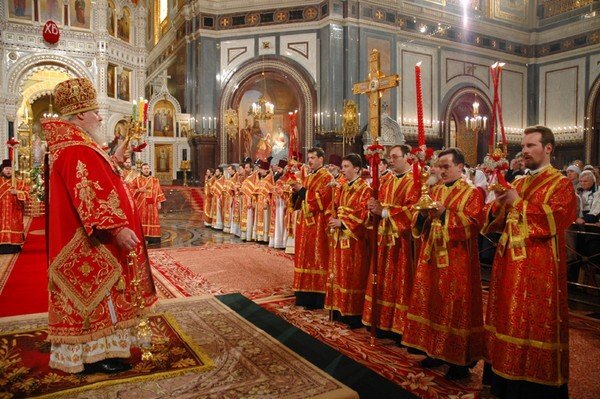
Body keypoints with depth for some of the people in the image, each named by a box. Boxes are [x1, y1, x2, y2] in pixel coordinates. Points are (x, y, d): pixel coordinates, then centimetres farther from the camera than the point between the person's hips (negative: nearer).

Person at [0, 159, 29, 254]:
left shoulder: (19, 182, 8)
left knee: (14, 227, -3)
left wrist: (17, 192, -14)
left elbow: (27, 194, 2)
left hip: (14, 213, -1)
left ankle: (14, 246, 1)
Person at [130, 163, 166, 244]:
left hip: (152, 205, 2)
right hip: (140, 205, -2)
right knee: (140, 221, -4)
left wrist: (159, 202, 3)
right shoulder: (137, 180, 5)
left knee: (152, 221, 0)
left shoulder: (155, 180, 11)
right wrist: (139, 190, -13)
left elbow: (159, 192, 11)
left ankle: (153, 240, 4)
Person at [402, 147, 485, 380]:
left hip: (457, 260, -6)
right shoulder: (435, 191, 14)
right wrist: (423, 215, -11)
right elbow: (419, 223, 12)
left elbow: (474, 224, -15)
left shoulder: (472, 193, -3)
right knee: (432, 302, 10)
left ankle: (460, 359, 12)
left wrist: (445, 214, -24)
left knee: (456, 306, -1)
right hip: (432, 256, 6)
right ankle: (436, 351, 23)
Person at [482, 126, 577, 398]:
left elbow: (556, 220, -19)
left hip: (539, 267, -6)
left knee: (535, 324, 0)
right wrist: (499, 203, -8)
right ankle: (507, 376, 24)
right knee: (508, 320, 11)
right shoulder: (518, 184, 16)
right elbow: (496, 222, 13)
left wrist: (518, 203, -16)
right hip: (509, 263, 7)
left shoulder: (561, 184, -3)